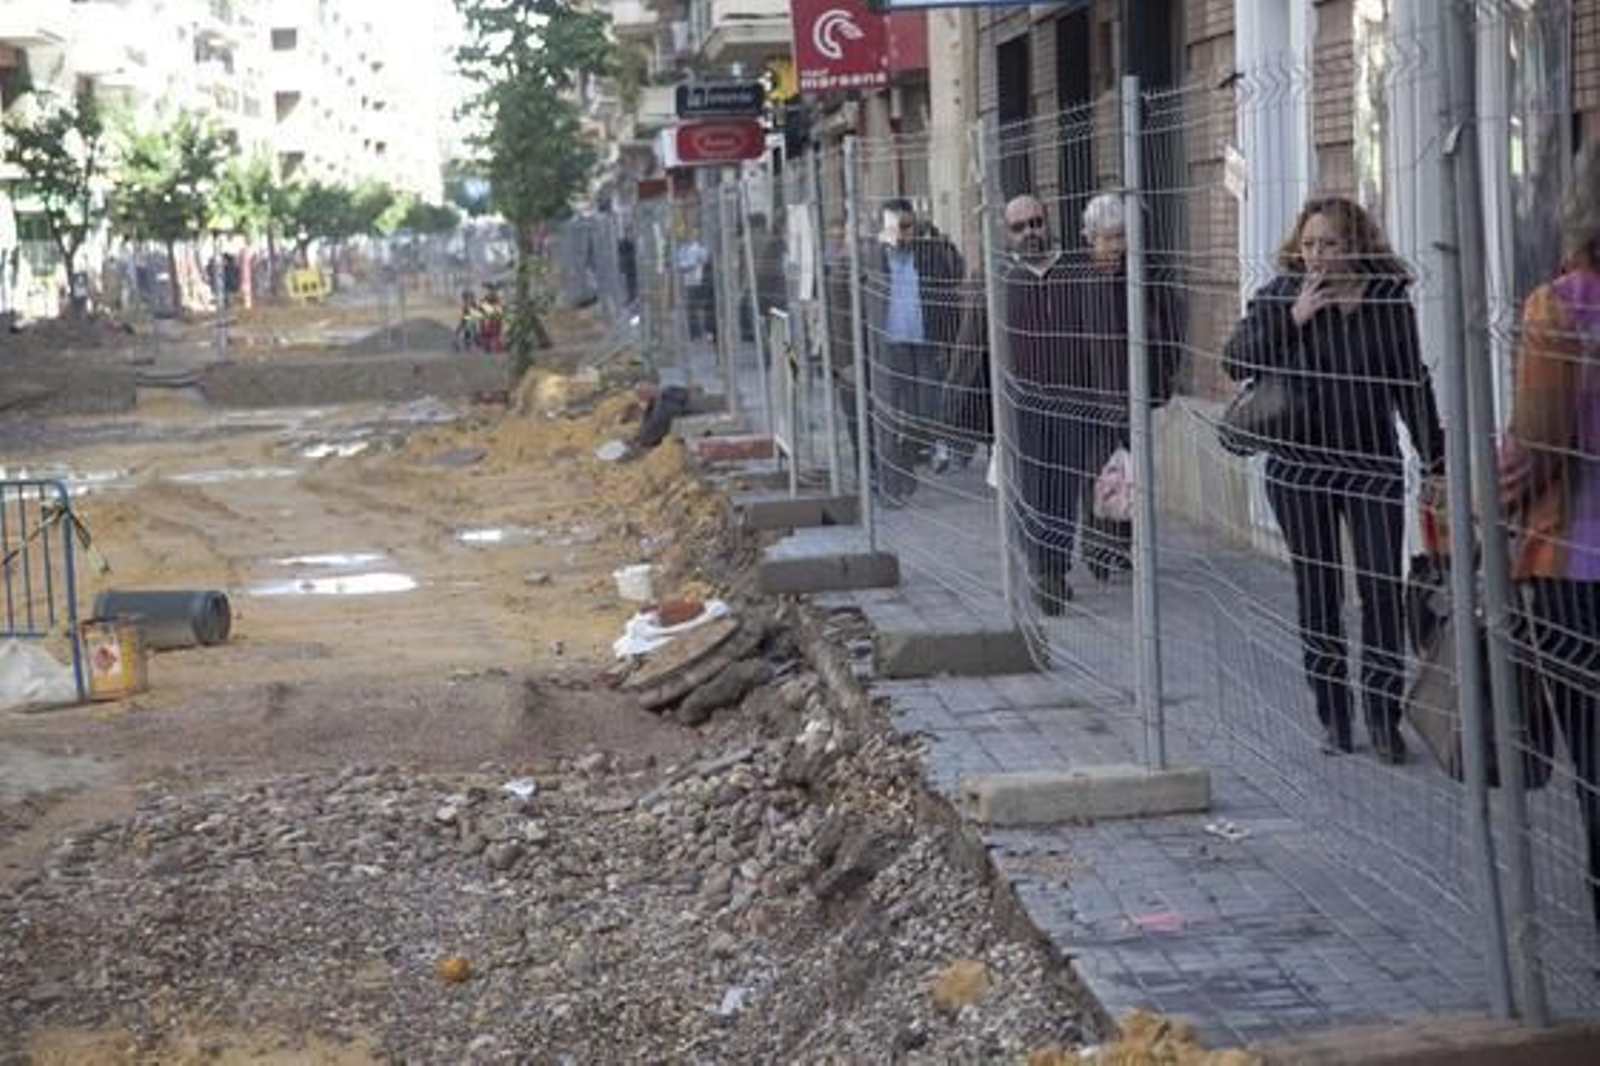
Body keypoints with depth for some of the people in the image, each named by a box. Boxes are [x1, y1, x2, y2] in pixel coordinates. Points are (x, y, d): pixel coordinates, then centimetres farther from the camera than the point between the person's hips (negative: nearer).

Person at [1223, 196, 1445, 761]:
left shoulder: (1389, 297, 2)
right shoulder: (1281, 296, -1)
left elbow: (1411, 384, 9)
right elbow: (1235, 361, -9)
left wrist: (1435, 460, 10)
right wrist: (1291, 319, -18)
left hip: (1373, 463, 0)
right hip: (1299, 464, 0)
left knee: (1383, 589, -6)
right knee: (1318, 593, 5)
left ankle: (1383, 718, 2)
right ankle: (1333, 719, 13)